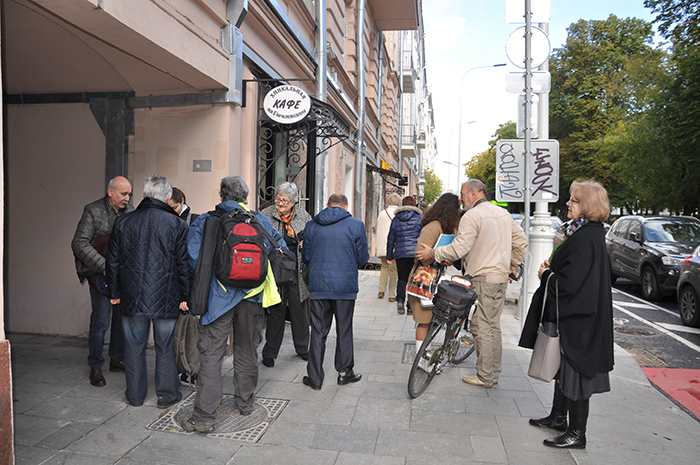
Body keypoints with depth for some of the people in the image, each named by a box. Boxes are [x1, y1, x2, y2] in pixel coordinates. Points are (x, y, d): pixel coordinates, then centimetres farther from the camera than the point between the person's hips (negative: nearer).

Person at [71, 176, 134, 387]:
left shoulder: (130, 210, 6)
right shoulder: (93, 211, -7)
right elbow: (79, 243, -13)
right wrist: (103, 265, -20)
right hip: (101, 274, -5)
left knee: (122, 318, 12)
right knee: (100, 322, -1)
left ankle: (117, 360, 27)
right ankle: (95, 367, 15)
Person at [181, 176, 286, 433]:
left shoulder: (204, 222, 0)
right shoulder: (262, 221, 5)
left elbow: (193, 257, -8)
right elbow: (281, 251, 10)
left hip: (218, 296, -2)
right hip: (252, 296, 2)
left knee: (212, 354, 2)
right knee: (247, 350, 17)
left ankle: (203, 416, 1)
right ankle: (245, 402, 31)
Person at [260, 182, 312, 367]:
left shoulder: (303, 215, 5)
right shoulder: (266, 215, -3)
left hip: (298, 273, 3)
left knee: (300, 311, 13)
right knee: (276, 312, 5)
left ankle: (302, 348, 30)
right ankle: (270, 353, 19)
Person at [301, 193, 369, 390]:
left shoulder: (311, 225, 1)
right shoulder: (356, 225, -5)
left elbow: (306, 257, 8)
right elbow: (362, 258, -1)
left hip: (317, 286, 2)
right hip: (345, 286, -1)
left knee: (318, 333, 9)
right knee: (344, 331, 12)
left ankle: (315, 378, 14)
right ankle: (345, 372, 24)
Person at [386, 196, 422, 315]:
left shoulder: (395, 220, 11)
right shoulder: (420, 218, 2)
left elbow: (390, 240, 13)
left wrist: (390, 256, 20)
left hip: (400, 254, 2)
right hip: (416, 254, -2)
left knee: (402, 278, 13)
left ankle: (400, 299, -9)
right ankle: (411, 306, 6)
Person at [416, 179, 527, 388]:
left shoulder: (472, 216, -13)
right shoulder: (503, 213, 13)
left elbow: (459, 248, -21)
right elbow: (521, 240, 16)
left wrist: (433, 253, -10)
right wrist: (513, 265, 22)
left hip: (482, 278, -8)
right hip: (501, 277, 8)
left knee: (481, 327, 0)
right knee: (494, 325, 15)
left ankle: (485, 377, 7)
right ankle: (494, 374, 24)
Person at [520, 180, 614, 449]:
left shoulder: (586, 238, -22)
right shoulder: (586, 233, 9)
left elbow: (570, 282, -26)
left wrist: (547, 274, -8)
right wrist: (551, 271, 4)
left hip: (578, 319, -10)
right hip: (572, 315, 10)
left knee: (575, 370, 1)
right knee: (563, 368, 20)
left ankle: (577, 434, 14)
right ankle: (558, 417, 34)